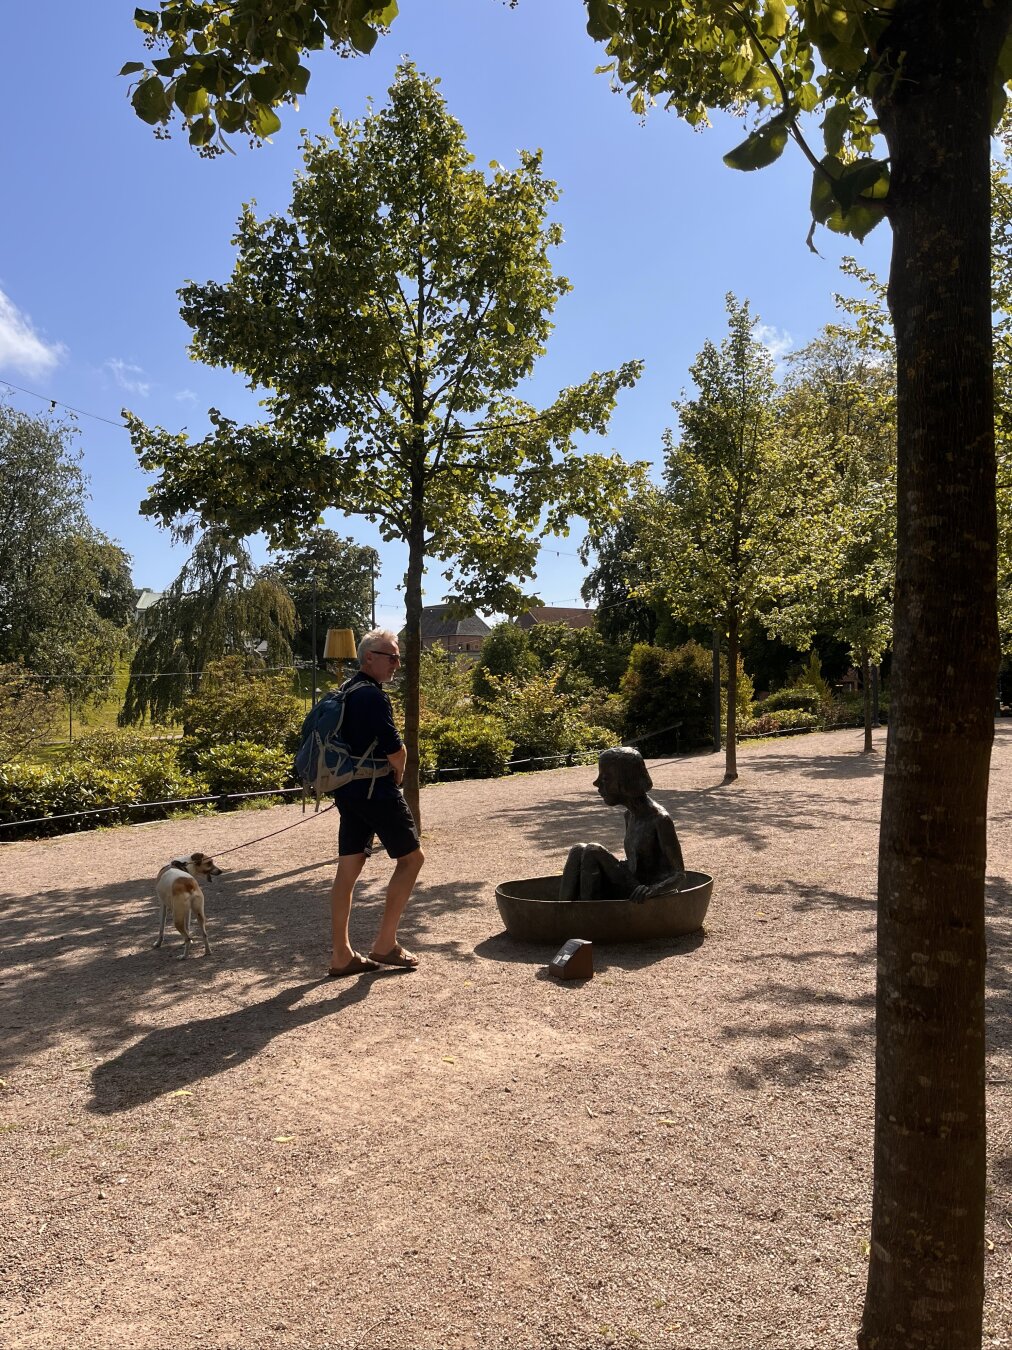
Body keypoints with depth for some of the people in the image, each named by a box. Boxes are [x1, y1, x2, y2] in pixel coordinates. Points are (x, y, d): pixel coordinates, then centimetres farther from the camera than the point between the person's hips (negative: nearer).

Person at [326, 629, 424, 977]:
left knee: (348, 869, 9)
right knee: (412, 857, 4)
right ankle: (385, 943, 7)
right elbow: (396, 751, -19)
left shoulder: (345, 693, 13)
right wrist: (398, 774, 3)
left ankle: (341, 954, 15)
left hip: (348, 789, 9)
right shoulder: (372, 696, -17)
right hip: (377, 790, -9)